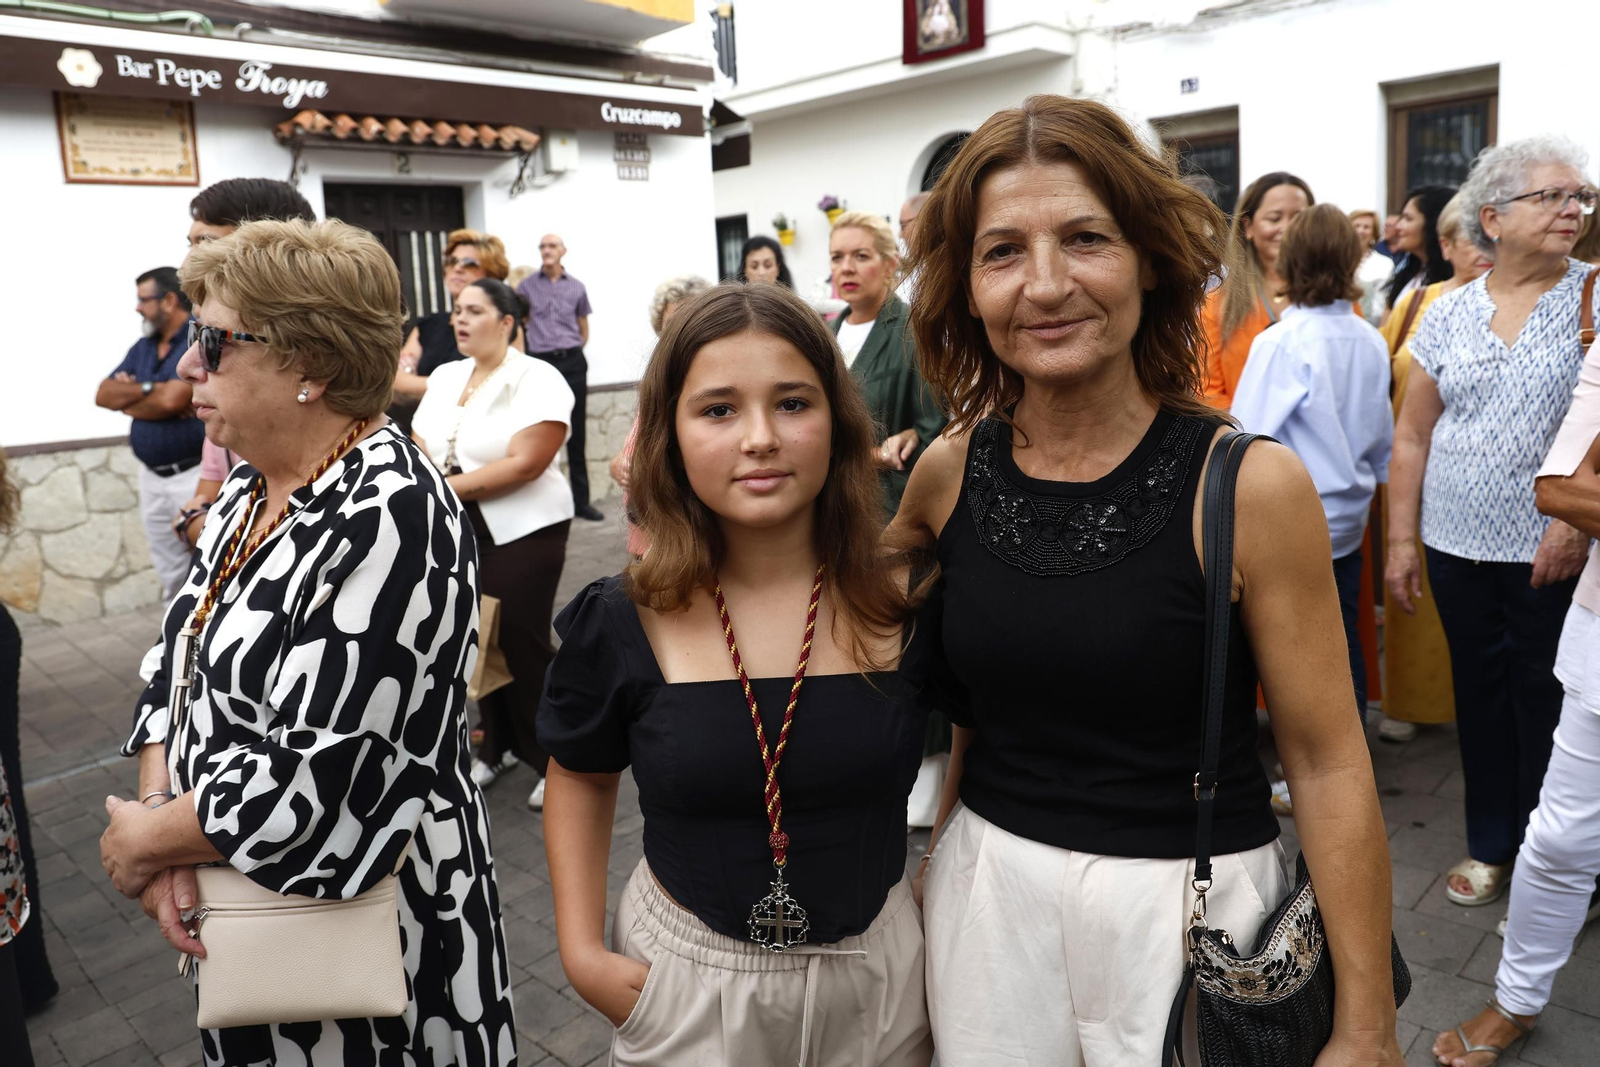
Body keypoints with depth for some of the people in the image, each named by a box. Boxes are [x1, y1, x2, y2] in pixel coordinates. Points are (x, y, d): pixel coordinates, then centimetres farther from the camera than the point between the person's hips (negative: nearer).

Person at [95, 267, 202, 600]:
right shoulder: (143, 347, 13)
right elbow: (104, 395, 8)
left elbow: (171, 400, -21)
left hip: (192, 474, -8)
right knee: (169, 568, 17)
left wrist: (127, 399, -2)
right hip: (151, 474, 8)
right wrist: (147, 389, -10)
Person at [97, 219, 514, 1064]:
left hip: (355, 922, -8)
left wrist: (146, 840, -12)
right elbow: (177, 662, 7)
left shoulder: (387, 517, -27)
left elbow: (315, 787, -29)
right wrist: (161, 818, -9)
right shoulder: (253, 487, 2)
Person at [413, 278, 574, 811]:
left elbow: (525, 463, -20)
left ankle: (554, 760, 15)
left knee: (524, 642, -1)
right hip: (459, 531, 6)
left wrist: (450, 486, -17)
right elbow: (420, 444, 7)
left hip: (523, 531, -6)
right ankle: (498, 746, 30)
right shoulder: (445, 376, 12)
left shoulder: (537, 380, -10)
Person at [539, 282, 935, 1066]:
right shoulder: (618, 625, -14)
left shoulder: (911, 607, -15)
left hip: (878, 979, 1)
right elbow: (580, 779, 4)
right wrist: (582, 950, -4)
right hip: (683, 982, 0)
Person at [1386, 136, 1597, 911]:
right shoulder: (1448, 314, 5)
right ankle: (1490, 845, 29)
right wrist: (1402, 540, 4)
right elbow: (1412, 435, 7)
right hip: (1460, 546, 3)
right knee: (1481, 693, 13)